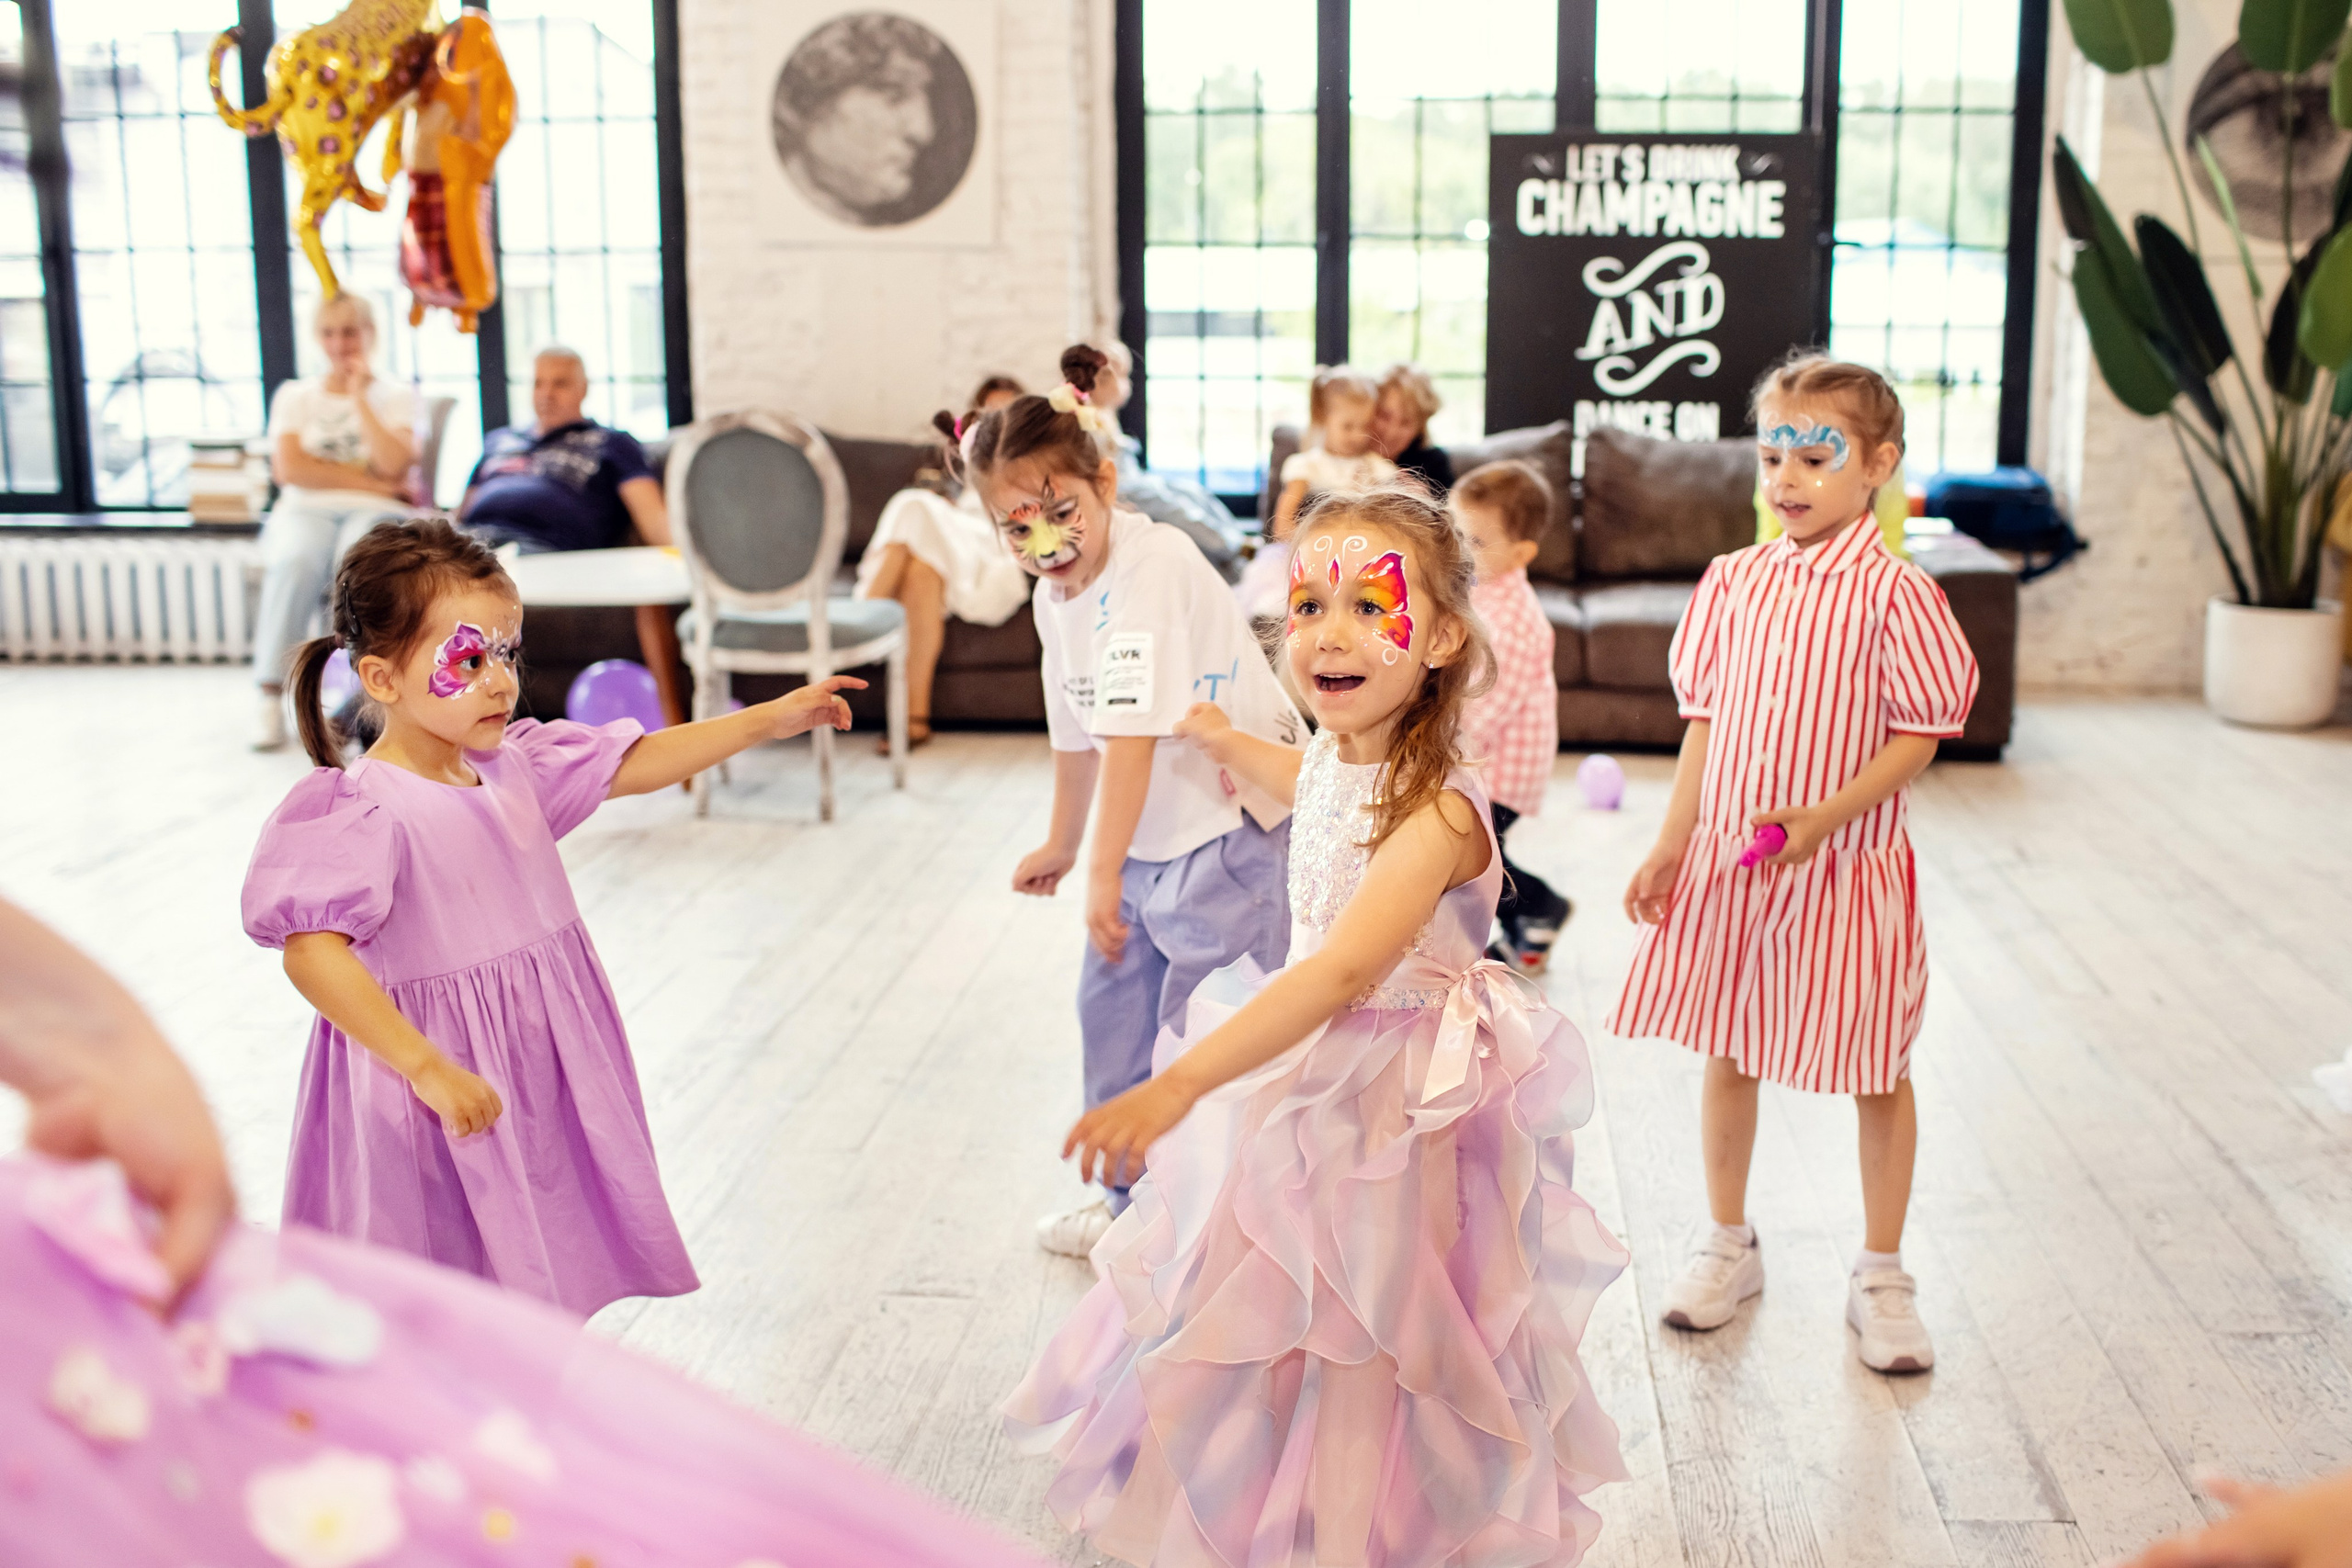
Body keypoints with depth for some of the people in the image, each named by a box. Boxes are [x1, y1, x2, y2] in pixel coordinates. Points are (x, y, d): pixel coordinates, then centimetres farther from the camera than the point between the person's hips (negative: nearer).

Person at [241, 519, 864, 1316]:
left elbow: (637, 765, 13)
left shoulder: (515, 766, 3)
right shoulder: (366, 812, -21)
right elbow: (311, 953, -28)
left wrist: (771, 718, 10)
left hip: (536, 1067, 7)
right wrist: (426, 1067, -30)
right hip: (452, 1093, -7)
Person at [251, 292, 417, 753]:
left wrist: (360, 396, 0)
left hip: (376, 513, -1)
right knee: (296, 561, -36)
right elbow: (289, 469, 2)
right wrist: (370, 482, -4)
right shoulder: (294, 396, 20)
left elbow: (393, 464, -4)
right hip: (306, 512, 1)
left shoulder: (396, 397, 16)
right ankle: (272, 700, -33)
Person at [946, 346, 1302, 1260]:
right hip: (1148, 831, 9)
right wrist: (1062, 843, 27)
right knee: (1112, 1002, 17)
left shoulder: (1146, 571, -25)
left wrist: (1103, 874, -32)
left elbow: (1132, 735, -30)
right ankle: (1128, 1197, 33)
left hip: (1232, 822, -9)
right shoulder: (1056, 594, 4)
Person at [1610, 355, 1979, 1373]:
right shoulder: (1734, 581, 3)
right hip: (1727, 860, 4)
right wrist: (1673, 843, 4)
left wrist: (1825, 817, -23)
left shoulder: (1893, 592, -11)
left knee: (1876, 1070, 7)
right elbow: (1706, 719, 7)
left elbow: (1918, 734, -11)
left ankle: (1881, 1275, 22)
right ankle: (1728, 1244, 32)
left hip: (1849, 867, -4)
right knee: (1727, 1053, 14)